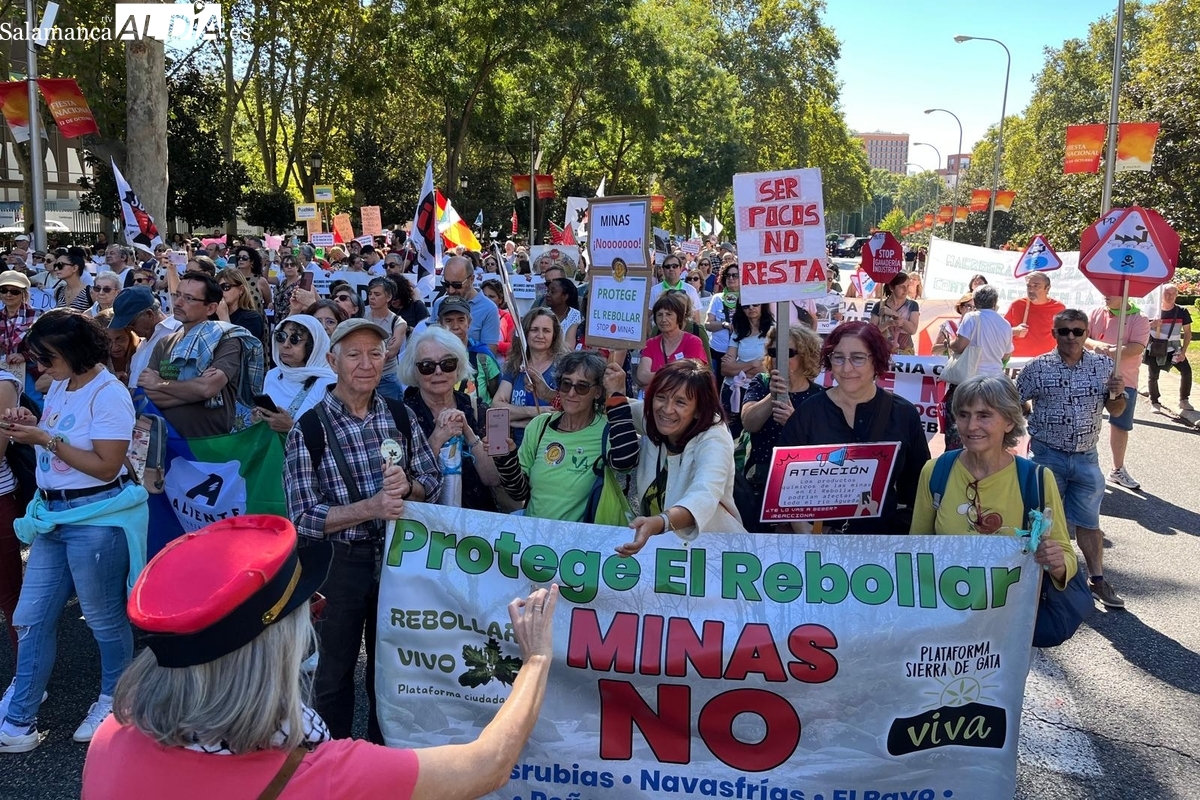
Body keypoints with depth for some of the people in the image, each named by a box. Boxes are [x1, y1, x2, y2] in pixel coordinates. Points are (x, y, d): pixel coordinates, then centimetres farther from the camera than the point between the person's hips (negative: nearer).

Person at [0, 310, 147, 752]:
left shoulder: (109, 394, -16)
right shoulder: (59, 386, 9)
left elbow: (106, 467, -20)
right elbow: (58, 444, 18)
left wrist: (46, 439, -19)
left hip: (96, 517, -8)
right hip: (52, 513, 9)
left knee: (104, 618, 7)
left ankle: (113, 701, 29)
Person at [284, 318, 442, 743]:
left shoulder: (401, 416, -2)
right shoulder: (308, 429, -12)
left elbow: (433, 482, 3)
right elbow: (303, 518, -15)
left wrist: (406, 487, -19)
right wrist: (371, 507, -26)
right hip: (338, 563, -3)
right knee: (335, 671, 15)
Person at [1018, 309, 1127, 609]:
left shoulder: (1103, 365, 0)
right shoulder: (1038, 367, -8)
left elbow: (1115, 411, 5)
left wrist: (1118, 394, -14)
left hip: (1086, 458, 2)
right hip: (1048, 456, -2)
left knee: (1089, 521, 11)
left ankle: (1097, 580, 22)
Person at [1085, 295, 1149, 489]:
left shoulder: (1139, 318, -7)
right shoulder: (1097, 314, 2)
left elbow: (1137, 348, -17)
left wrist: (1110, 352, -29)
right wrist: (1095, 345, -24)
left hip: (1124, 381, -1)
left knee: (1120, 425, 9)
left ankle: (1117, 470, 24)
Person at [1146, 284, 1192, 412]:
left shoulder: (1182, 312, -6)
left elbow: (1188, 332, -1)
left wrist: (1183, 351, -10)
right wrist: (1151, 325, -24)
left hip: (1173, 347, 1)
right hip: (1155, 348, -1)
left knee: (1186, 370, -12)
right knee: (1153, 376, 0)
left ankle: (1184, 400, 2)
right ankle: (1155, 402, 15)